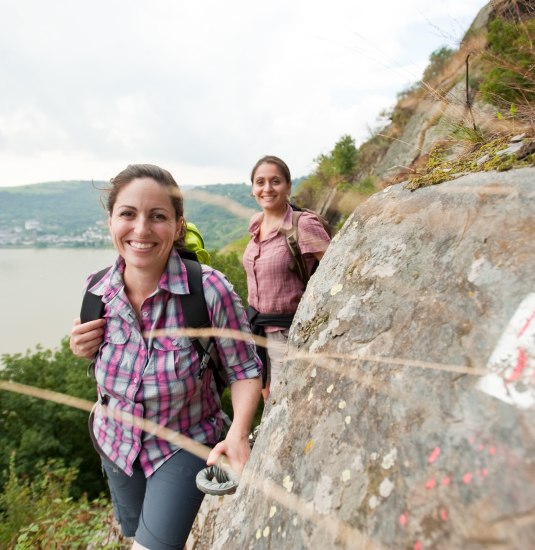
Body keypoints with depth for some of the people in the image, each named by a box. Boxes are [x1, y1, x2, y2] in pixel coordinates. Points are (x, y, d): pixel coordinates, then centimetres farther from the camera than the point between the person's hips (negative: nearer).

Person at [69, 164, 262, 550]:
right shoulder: (98, 290, -16)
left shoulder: (211, 290, -31)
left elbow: (244, 370, -19)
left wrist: (238, 434, -33)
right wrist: (84, 348, -18)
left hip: (184, 445, -5)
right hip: (115, 441, 6)